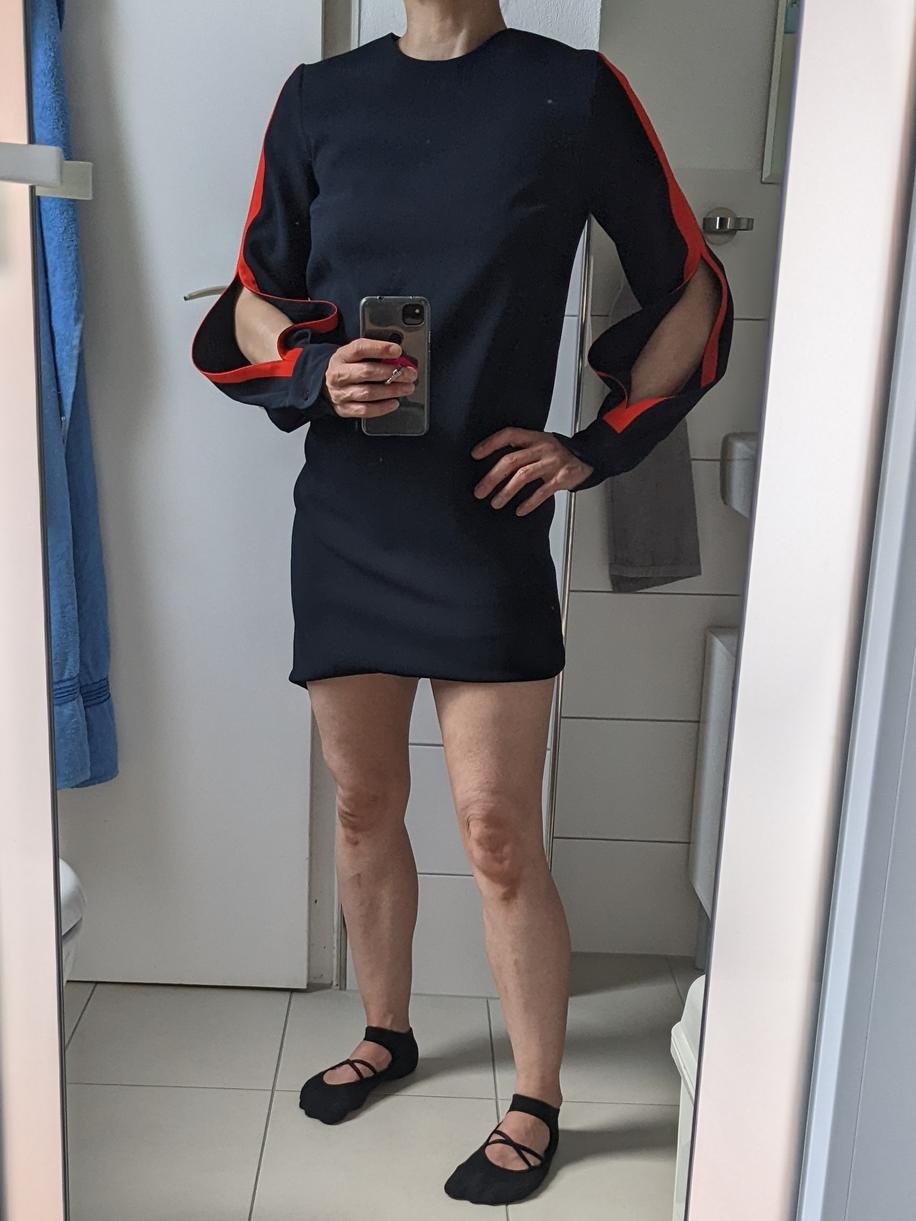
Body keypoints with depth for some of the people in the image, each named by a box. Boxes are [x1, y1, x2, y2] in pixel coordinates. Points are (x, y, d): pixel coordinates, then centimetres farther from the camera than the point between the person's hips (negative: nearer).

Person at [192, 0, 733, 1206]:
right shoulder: (320, 99, 6)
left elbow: (691, 292, 4)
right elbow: (250, 305, 10)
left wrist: (596, 448, -2)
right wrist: (317, 373, -11)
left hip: (485, 528, -3)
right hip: (343, 520, 4)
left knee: (498, 837, 1)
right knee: (363, 808, 15)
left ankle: (536, 1105, 23)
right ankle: (386, 1032, 39)